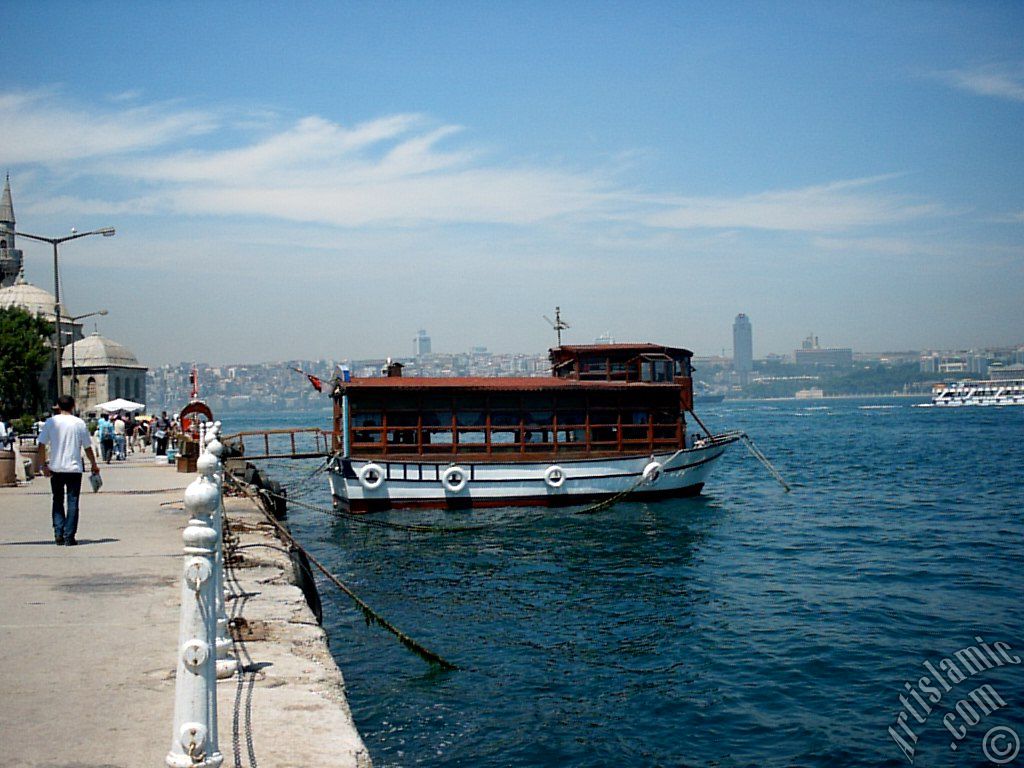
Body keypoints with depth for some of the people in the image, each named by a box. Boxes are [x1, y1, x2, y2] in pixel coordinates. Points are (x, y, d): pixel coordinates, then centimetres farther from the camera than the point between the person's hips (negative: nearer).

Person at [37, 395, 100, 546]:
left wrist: (45, 463, 5)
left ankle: (58, 533, 5)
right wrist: (94, 465, 11)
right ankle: (69, 537, 0)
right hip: (74, 468, -2)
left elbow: (42, 444, -2)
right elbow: (87, 447, 0)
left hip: (55, 468, 2)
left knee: (57, 501, 14)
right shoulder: (79, 423, -3)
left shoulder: (50, 422, 0)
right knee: (72, 502, 3)